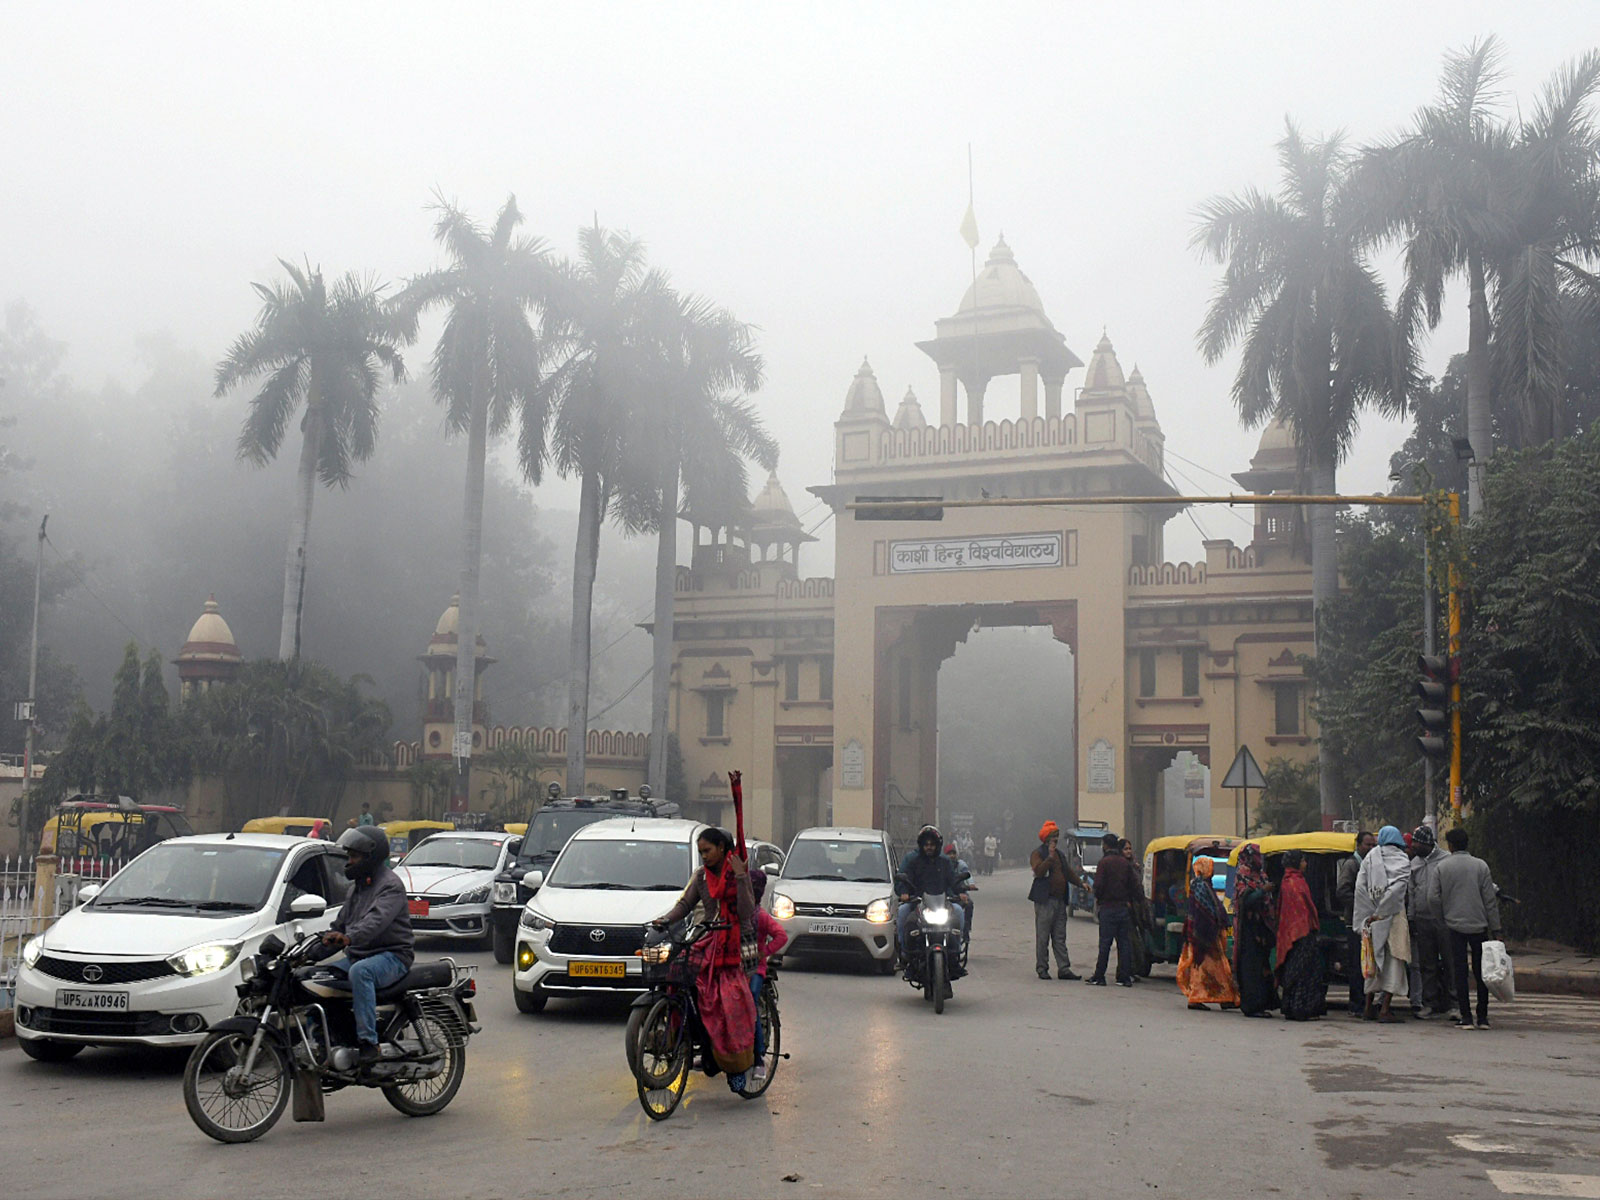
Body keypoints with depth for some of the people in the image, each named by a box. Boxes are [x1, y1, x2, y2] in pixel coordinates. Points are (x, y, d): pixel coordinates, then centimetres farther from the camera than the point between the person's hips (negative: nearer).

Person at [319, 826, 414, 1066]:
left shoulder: (390, 884, -10)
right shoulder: (357, 886, 21)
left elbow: (377, 919, -30)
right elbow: (341, 924, 26)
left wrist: (349, 937, -47)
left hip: (392, 956, -9)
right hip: (357, 955, 9)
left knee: (360, 972, -38)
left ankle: (369, 1043, -40)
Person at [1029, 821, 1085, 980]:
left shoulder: (1060, 855, 20)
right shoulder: (1038, 854, -4)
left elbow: (1069, 872, 20)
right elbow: (1038, 871, -20)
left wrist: (1081, 883, 4)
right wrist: (1050, 857, -24)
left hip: (1060, 900, 7)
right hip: (1045, 901, -7)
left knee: (1060, 938, 7)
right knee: (1043, 937, -2)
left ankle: (1064, 969, 7)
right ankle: (1042, 969, 4)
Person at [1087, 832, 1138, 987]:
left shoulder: (1104, 862, -8)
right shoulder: (1126, 863, 8)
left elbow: (1098, 885, -13)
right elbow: (1134, 884, 7)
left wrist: (1098, 899, 4)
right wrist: (1129, 900, 15)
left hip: (1108, 907, -5)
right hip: (1124, 907, 5)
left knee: (1105, 943, -2)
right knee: (1124, 942, 6)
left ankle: (1099, 977, 0)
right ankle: (1125, 977, 5)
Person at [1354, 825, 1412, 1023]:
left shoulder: (1370, 858, 5)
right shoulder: (1402, 861, -3)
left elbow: (1360, 886, -5)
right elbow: (1397, 889, -16)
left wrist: (1371, 915, -4)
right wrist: (1379, 914, -13)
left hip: (1373, 917, 4)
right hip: (1394, 916, -3)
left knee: (1375, 960, 14)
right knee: (1393, 961, 1)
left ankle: (1369, 1007, 19)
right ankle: (1384, 1010, -5)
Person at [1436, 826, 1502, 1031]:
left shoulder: (1441, 868, 1)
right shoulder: (1480, 866, 1)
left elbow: (1436, 899, 2)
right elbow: (1490, 900, 0)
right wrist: (1495, 929, 3)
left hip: (1454, 926, 0)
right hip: (1479, 925, 0)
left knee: (1460, 972, 2)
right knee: (1481, 972, 8)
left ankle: (1466, 1017, 0)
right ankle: (1482, 1017, 8)